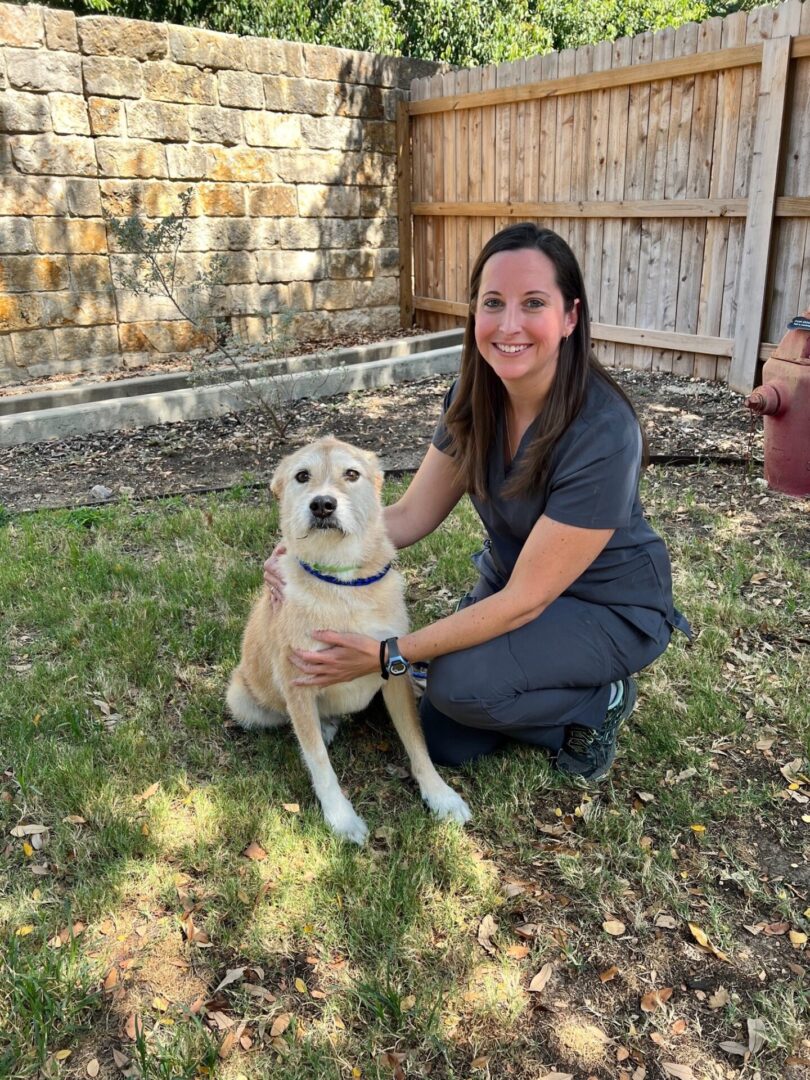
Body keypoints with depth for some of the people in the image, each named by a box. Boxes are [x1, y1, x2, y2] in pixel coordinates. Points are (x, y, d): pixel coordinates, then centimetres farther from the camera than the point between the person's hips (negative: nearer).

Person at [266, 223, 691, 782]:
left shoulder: (602, 433, -33)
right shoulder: (474, 398, -12)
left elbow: (525, 601, -30)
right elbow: (412, 514, -6)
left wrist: (388, 655, -30)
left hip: (609, 607, -6)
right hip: (511, 583, 6)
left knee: (460, 683, -28)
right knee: (445, 744, 0)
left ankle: (602, 699, -1)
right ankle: (561, 698, 22)